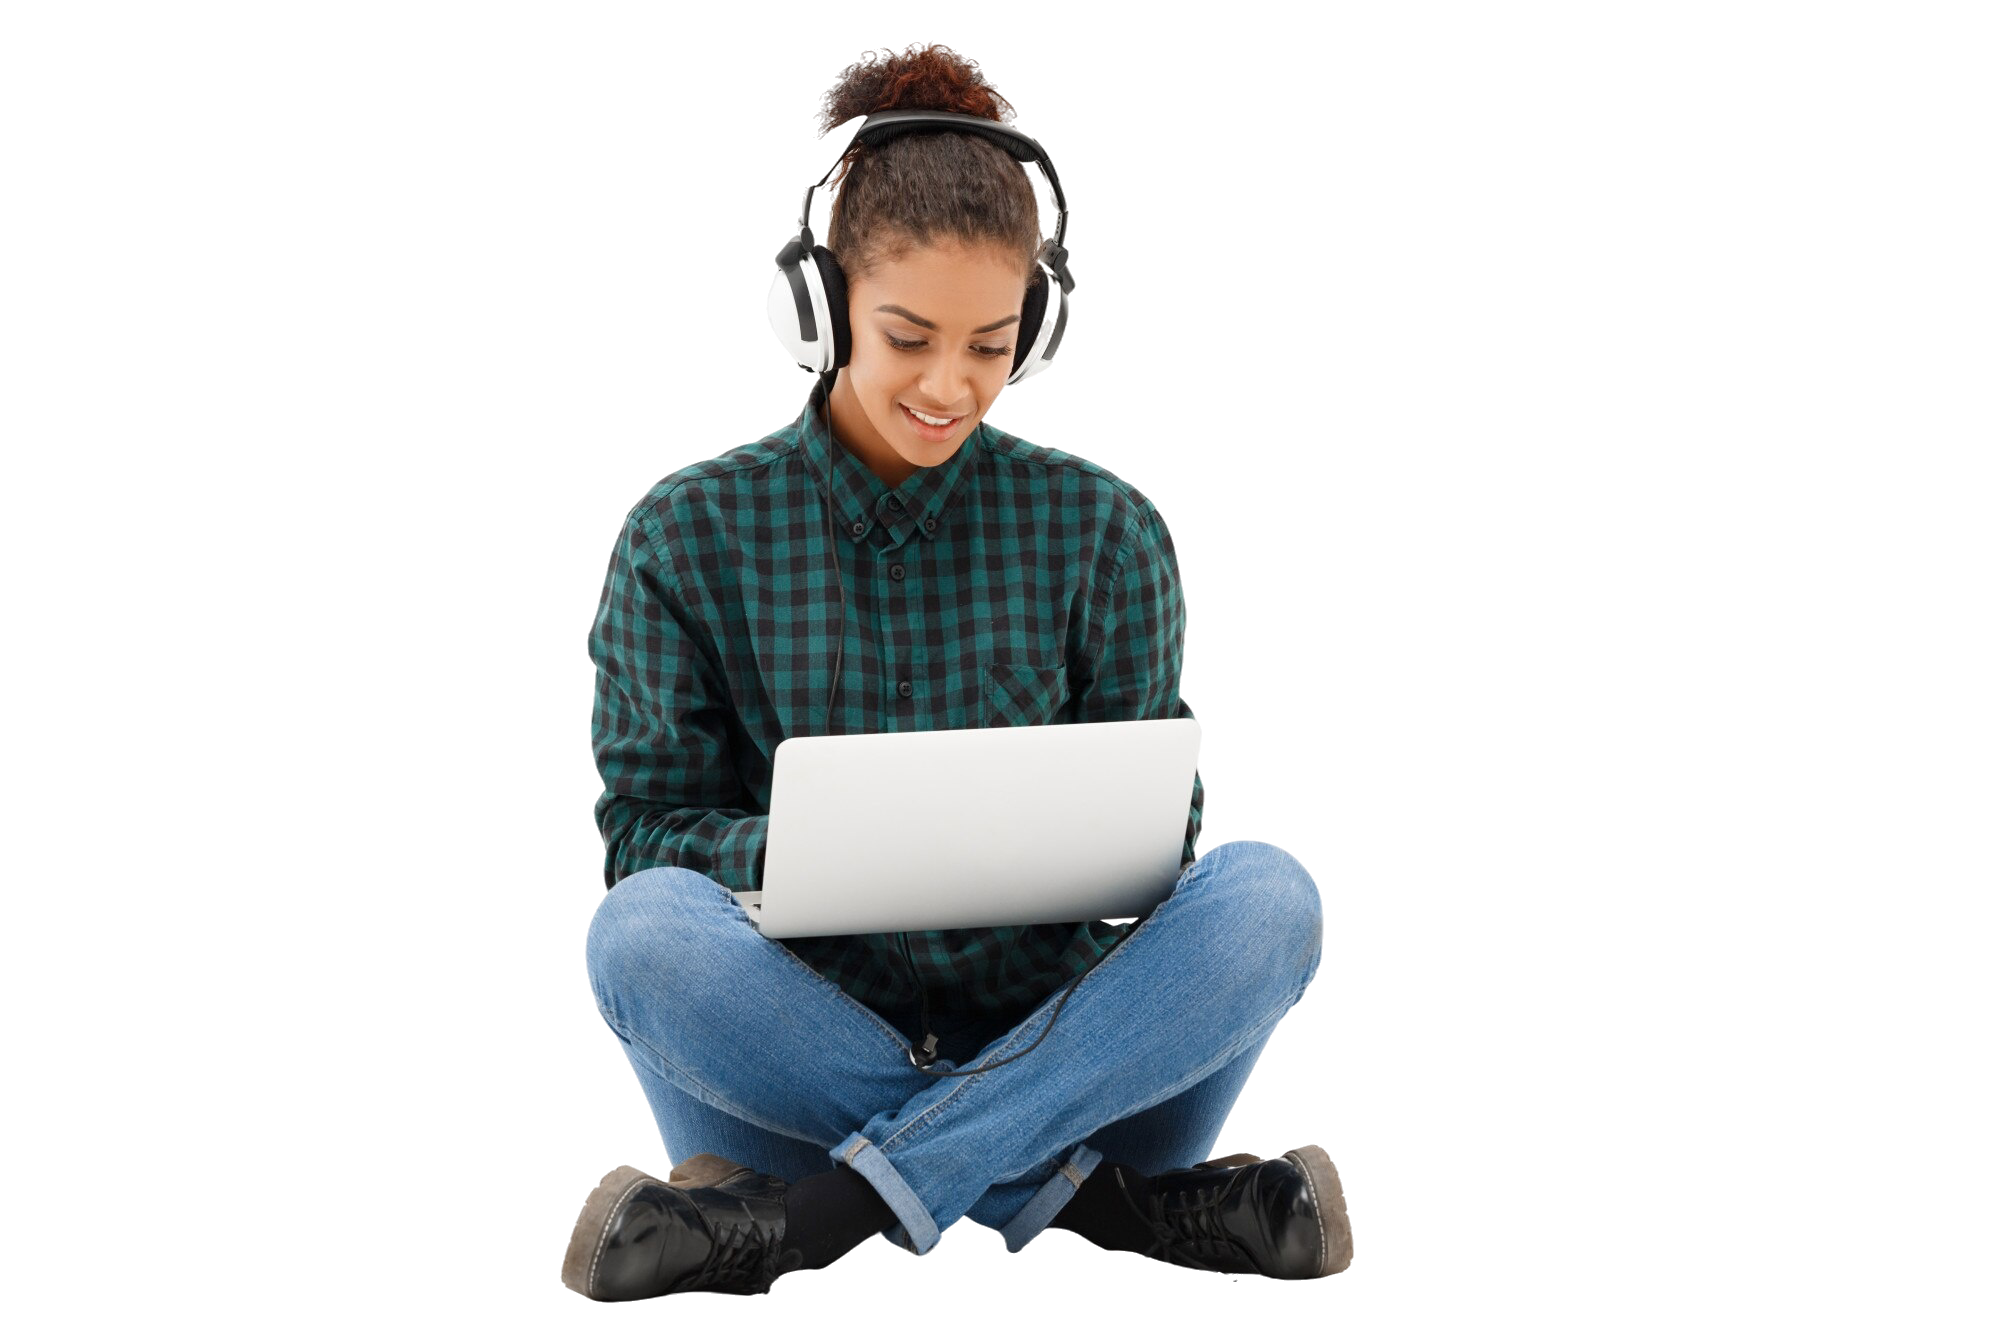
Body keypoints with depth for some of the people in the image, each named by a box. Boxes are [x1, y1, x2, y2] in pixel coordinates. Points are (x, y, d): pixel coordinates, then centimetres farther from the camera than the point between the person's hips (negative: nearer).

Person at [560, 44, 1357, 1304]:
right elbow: (641, 827, 0)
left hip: (1055, 1050, 1)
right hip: (801, 1047, -1)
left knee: (1271, 890, -26)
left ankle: (812, 1218, -27)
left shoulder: (1108, 529, 7)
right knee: (643, 928, -31)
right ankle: (1112, 1200, -25)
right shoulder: (687, 533, 4)